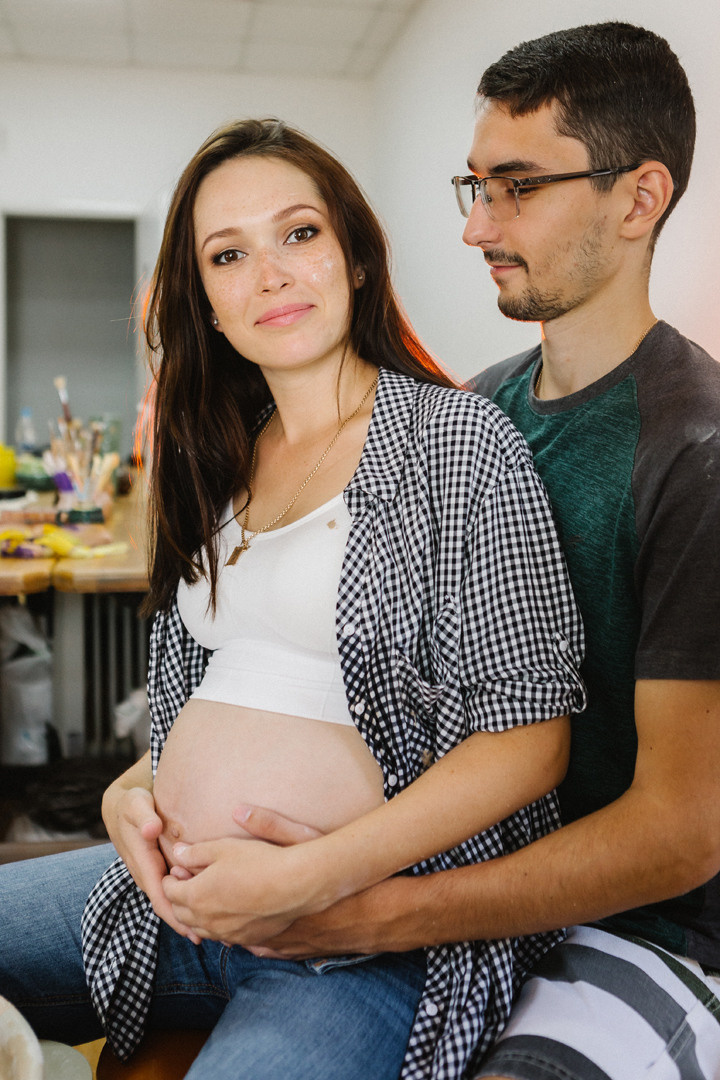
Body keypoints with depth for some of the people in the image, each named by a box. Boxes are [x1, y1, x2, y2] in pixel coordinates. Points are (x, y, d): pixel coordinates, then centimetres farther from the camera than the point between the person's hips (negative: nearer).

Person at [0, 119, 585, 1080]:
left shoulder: (461, 442, -9)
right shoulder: (221, 464, 11)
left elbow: (530, 737, -13)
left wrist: (311, 877, -19)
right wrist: (130, 790, -1)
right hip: (179, 894, 6)